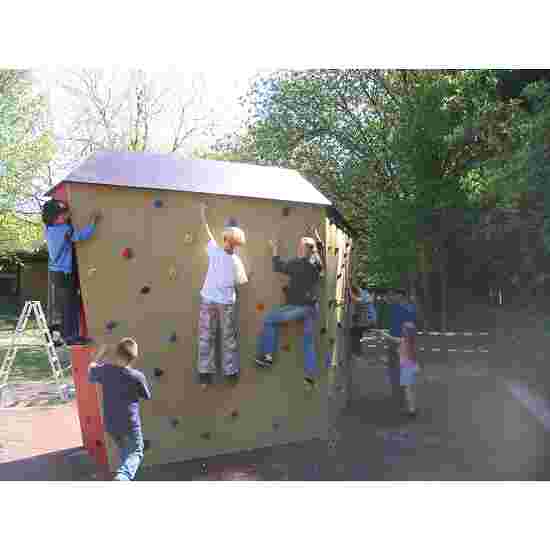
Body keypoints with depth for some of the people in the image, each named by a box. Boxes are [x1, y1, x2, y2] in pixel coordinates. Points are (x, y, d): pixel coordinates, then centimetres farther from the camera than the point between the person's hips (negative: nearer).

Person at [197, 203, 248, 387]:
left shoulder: (215, 252, -13)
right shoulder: (236, 262, -13)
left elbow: (208, 233, 3)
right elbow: (242, 283, -3)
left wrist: (203, 216, 17)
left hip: (208, 300, 1)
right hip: (226, 303, -1)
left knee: (206, 338, 10)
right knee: (229, 338, 15)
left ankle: (205, 374, 12)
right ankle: (231, 372, 22)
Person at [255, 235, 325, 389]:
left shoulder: (298, 263, -15)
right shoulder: (316, 263, 5)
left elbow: (278, 266, -7)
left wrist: (275, 249, 5)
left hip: (299, 307, -7)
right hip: (313, 307, 7)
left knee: (269, 320, 7)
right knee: (309, 341, 16)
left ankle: (266, 356, 8)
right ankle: (310, 375, 17)